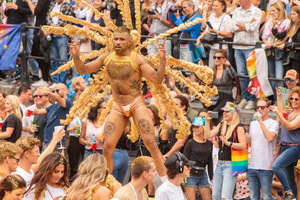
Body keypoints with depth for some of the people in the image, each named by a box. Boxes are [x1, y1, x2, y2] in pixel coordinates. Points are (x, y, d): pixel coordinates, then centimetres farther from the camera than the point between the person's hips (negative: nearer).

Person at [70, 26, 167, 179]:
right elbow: (83, 70, 12)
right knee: (107, 147, -2)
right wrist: (76, 56, -6)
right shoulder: (106, 58, 4)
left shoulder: (136, 59, -9)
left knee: (150, 142, -13)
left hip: (136, 104, -4)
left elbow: (157, 79, -16)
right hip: (117, 107, 4)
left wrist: (162, 59, -31)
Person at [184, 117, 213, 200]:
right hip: (191, 174, -4)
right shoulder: (191, 142, -4)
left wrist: (211, 178, 13)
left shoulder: (209, 143, 8)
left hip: (202, 175, 4)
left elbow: (210, 162, 14)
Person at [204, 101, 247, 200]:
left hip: (231, 165, -7)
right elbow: (208, 135, 7)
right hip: (220, 164, 7)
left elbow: (243, 145, -16)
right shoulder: (221, 125, 14)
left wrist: (228, 143, -24)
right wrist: (207, 121, 1)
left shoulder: (238, 128, -7)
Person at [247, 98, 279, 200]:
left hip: (265, 167, -6)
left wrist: (260, 121, -20)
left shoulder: (273, 123, -3)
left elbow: (270, 138, -22)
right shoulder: (253, 124, 17)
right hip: (252, 166, 6)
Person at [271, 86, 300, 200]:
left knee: (276, 166, -28)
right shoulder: (291, 112, 14)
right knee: (289, 177, 11)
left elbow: (289, 127, -26)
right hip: (284, 147, 9)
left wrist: (278, 114, -33)